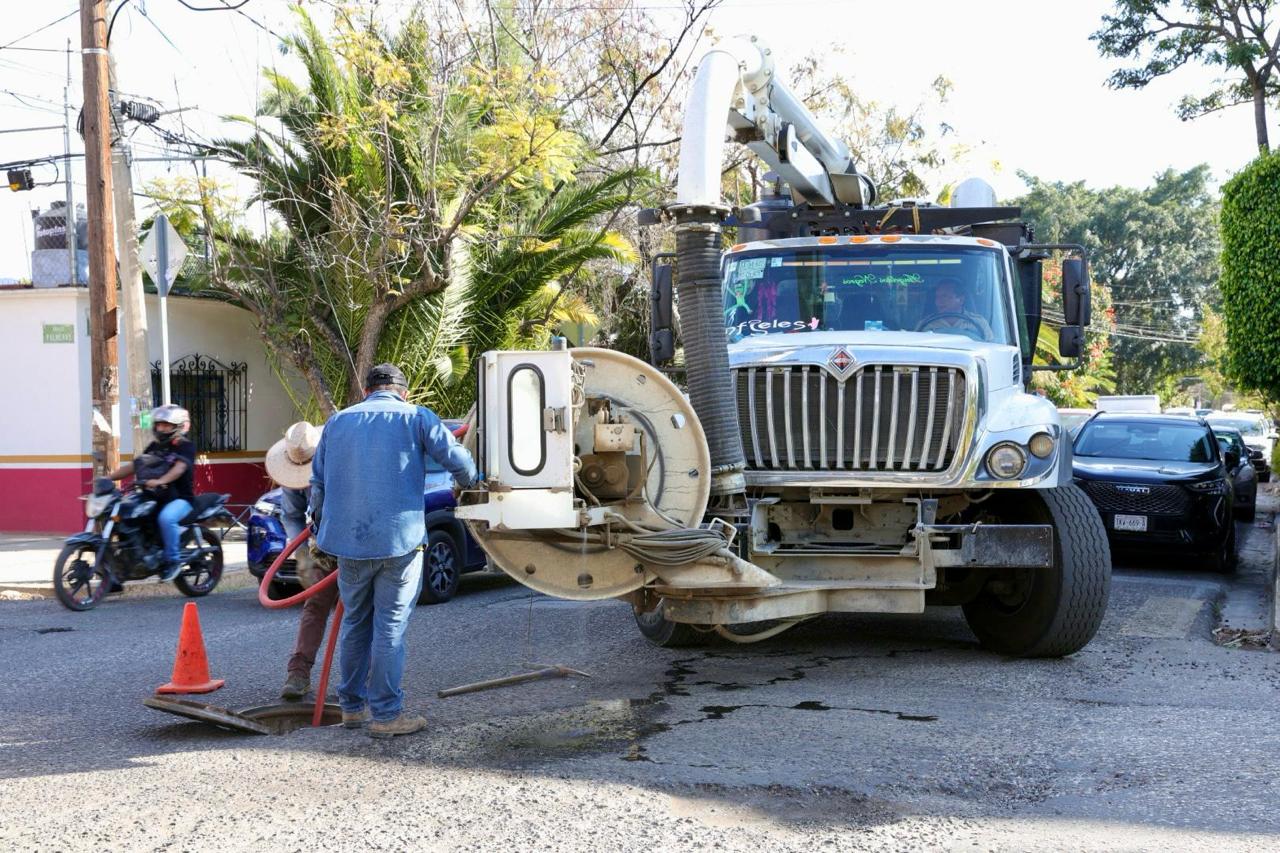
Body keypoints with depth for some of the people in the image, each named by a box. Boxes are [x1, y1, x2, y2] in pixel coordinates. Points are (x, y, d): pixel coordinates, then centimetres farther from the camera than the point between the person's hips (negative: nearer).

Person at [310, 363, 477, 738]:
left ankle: (352, 705, 25)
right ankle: (385, 713, 3)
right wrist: (469, 485, 13)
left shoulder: (337, 421, 13)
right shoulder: (415, 417, 1)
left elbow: (317, 483, 16)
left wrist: (321, 528, 28)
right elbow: (457, 459, -8)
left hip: (348, 540, 4)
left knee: (355, 624, 17)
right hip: (399, 538, -4)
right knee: (390, 628, 1)